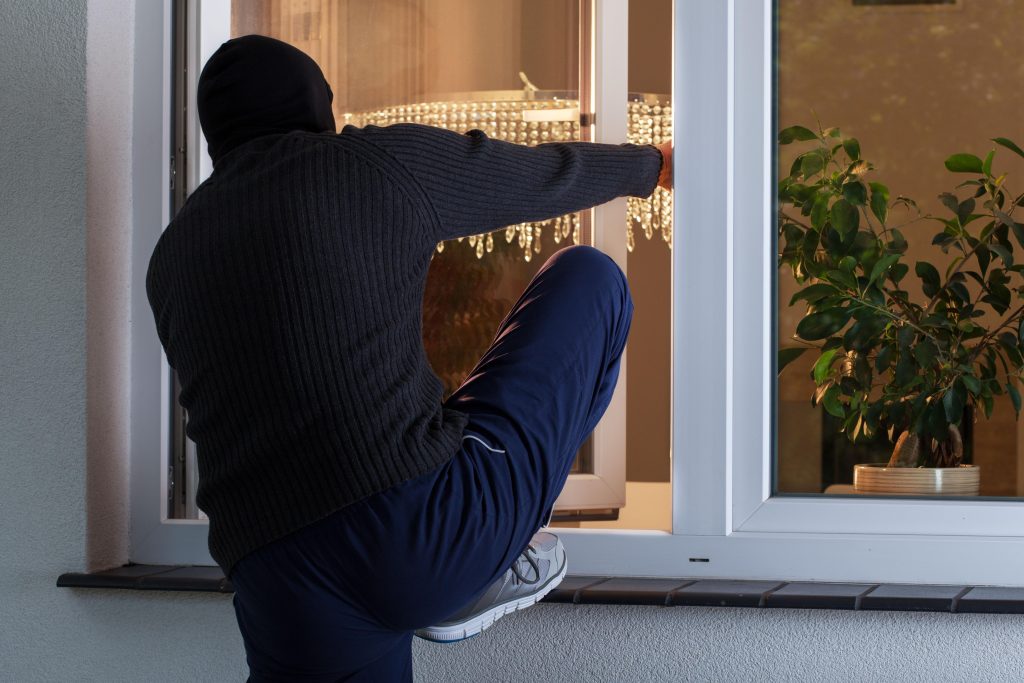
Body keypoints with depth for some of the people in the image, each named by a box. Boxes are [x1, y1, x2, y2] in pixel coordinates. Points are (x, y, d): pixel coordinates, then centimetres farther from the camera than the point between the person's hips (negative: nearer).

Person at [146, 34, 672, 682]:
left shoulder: (171, 259, 19)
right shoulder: (385, 161, 6)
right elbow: (549, 175, 22)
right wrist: (650, 163, 44)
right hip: (435, 528, -4)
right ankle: (497, 565, 12)